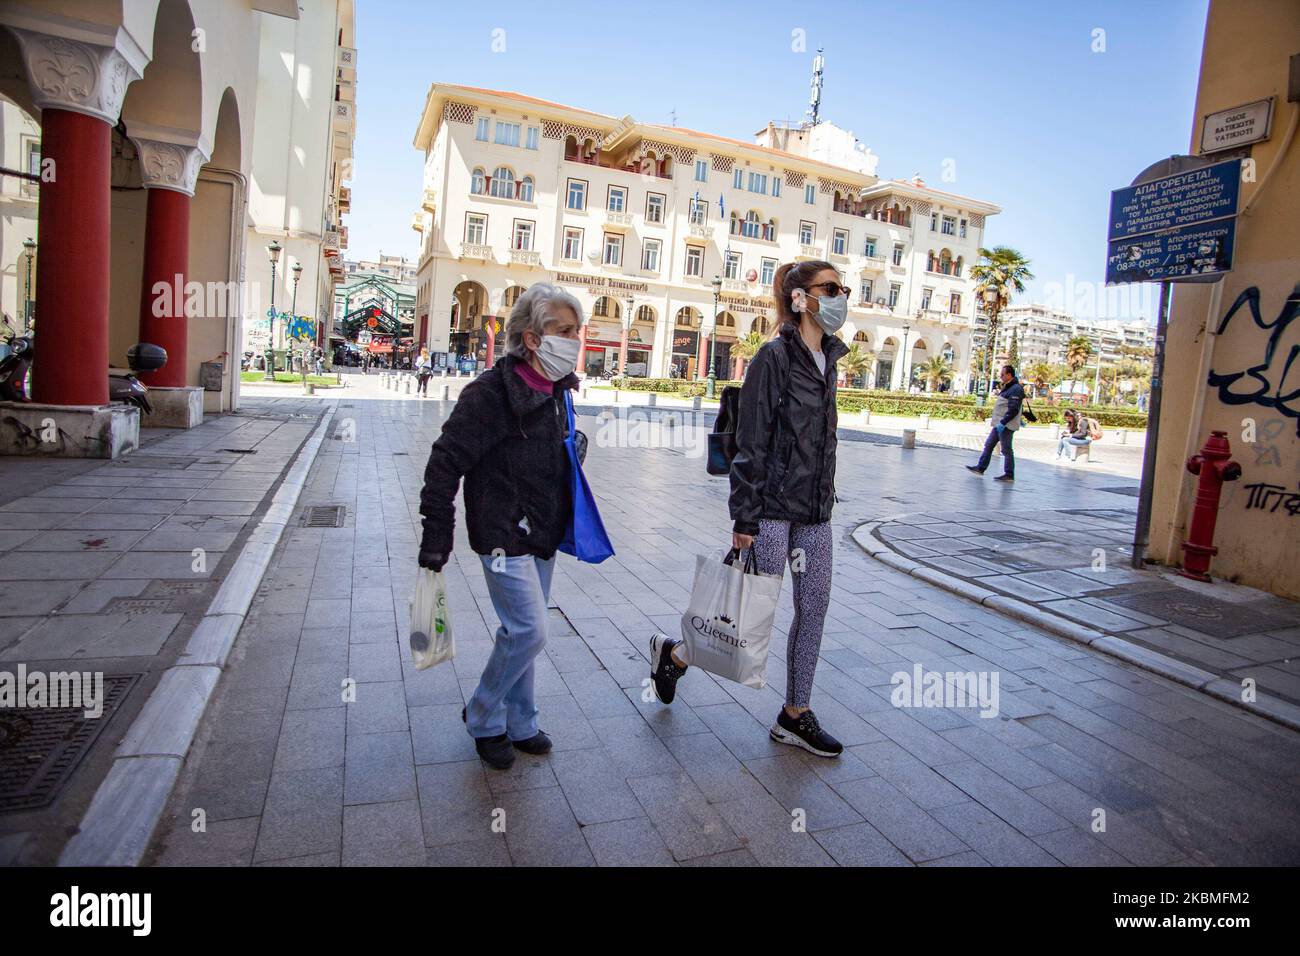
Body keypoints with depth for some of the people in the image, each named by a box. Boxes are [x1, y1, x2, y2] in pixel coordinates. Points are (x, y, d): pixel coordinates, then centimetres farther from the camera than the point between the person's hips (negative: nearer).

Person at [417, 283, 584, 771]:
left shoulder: (555, 391, 6)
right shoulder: (490, 393, -19)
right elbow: (445, 462, -17)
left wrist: (568, 522, 21)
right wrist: (436, 537, -16)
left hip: (543, 535, 8)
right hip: (503, 535, -7)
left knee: (521, 632, 15)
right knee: (529, 631, -9)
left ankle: (518, 724, 31)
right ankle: (482, 718, 16)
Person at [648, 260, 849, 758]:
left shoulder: (827, 360, 12)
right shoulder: (774, 357, -12)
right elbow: (751, 442, -15)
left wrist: (825, 501, 17)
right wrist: (745, 517, -17)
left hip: (815, 512, 8)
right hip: (774, 508, -8)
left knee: (814, 609, 9)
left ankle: (795, 715, 22)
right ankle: (672, 652, 25)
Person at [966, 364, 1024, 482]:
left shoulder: (1016, 389, -16)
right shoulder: (1007, 387, 15)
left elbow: (1013, 410, -22)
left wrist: (1003, 422, -25)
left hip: (1006, 425, -10)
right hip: (1000, 424, 10)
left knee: (1006, 449, -3)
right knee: (988, 445, 12)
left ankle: (1009, 475, 4)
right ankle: (980, 468, 18)